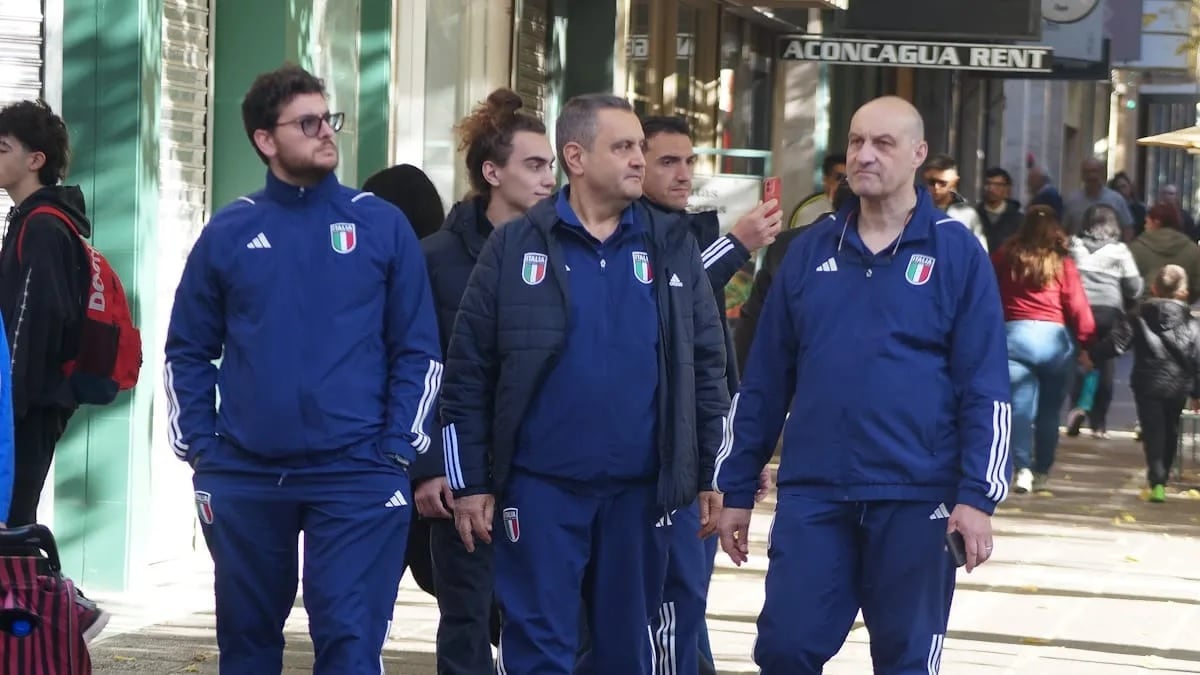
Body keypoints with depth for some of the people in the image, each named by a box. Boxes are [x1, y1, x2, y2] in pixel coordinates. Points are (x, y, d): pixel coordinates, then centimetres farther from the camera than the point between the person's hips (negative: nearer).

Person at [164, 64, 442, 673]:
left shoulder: (383, 226, 3)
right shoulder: (229, 233, 6)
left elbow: (418, 349, 3)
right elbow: (189, 350, 10)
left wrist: (398, 449, -6)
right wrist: (199, 448, 0)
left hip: (356, 474, -2)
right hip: (244, 477, 2)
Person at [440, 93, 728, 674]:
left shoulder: (671, 246, 6)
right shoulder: (515, 246, 0)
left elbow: (707, 366, 8)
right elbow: (469, 372, 1)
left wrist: (714, 473, 4)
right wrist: (470, 481, -3)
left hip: (640, 488, 2)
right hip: (540, 485, -2)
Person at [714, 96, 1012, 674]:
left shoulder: (956, 252, -1)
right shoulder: (811, 250, 9)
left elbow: (985, 388, -4)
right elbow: (764, 381, 12)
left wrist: (977, 496, -12)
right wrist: (736, 489, 9)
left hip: (915, 499, -3)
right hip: (811, 494, 3)